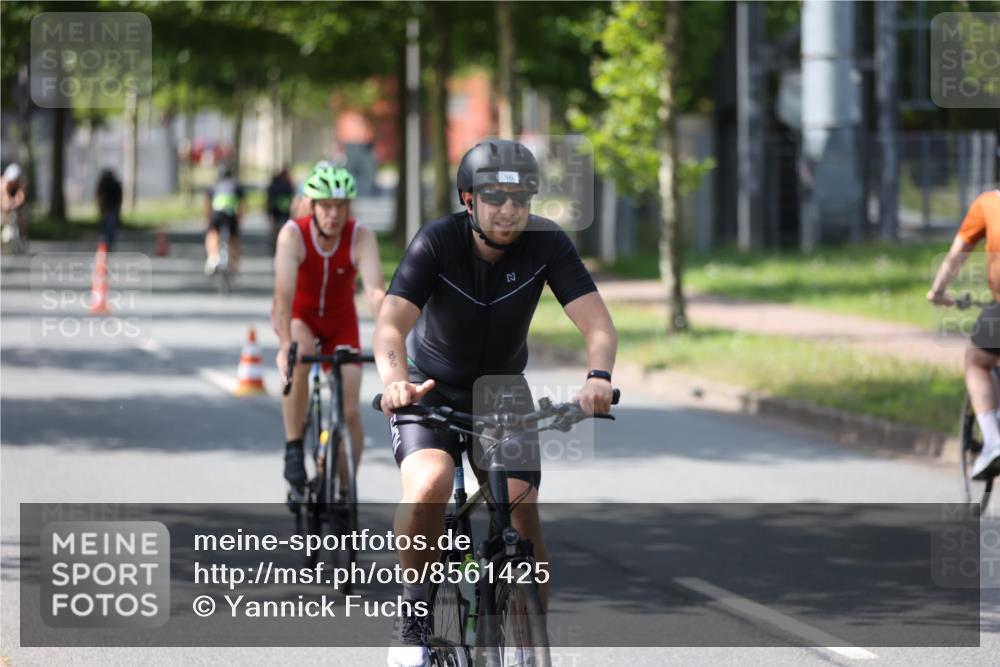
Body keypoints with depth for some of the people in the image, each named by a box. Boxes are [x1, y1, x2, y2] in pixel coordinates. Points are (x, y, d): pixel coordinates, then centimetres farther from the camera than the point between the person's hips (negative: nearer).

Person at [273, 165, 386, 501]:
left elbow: (375, 292, -36)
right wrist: (285, 346, -49)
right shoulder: (293, 234, -26)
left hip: (341, 322, 1)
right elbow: (284, 293, -35)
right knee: (299, 358, -36)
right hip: (301, 319, -1)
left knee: (349, 411, -8)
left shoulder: (362, 237, -24)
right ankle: (293, 449, -23)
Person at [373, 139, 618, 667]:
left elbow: (597, 324, -26)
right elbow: (391, 323, -34)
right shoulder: (437, 242, -24)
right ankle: (413, 613, -7)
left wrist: (598, 377, -48)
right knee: (428, 488, -29)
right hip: (431, 390, -2)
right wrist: (395, 380, -56)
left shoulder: (547, 243, -19)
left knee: (522, 513, -14)